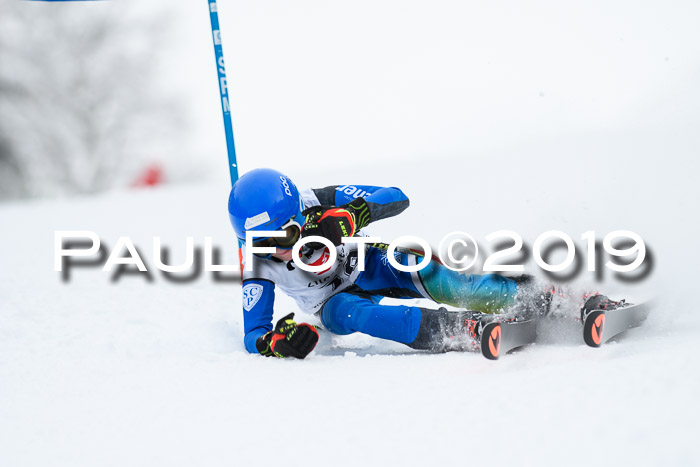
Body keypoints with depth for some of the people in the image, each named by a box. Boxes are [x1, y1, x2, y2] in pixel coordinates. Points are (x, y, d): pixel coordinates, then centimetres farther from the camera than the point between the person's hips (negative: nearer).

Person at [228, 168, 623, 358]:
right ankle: (469, 331, -47)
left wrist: (349, 214, -43)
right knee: (343, 312, -37)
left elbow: (397, 198, -23)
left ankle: (553, 299, -28)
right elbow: (253, 335, -19)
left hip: (370, 263, 0)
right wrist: (275, 343, -44)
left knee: (439, 281, -31)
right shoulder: (257, 265, -25)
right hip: (336, 299, 1)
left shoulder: (319, 203, -28)